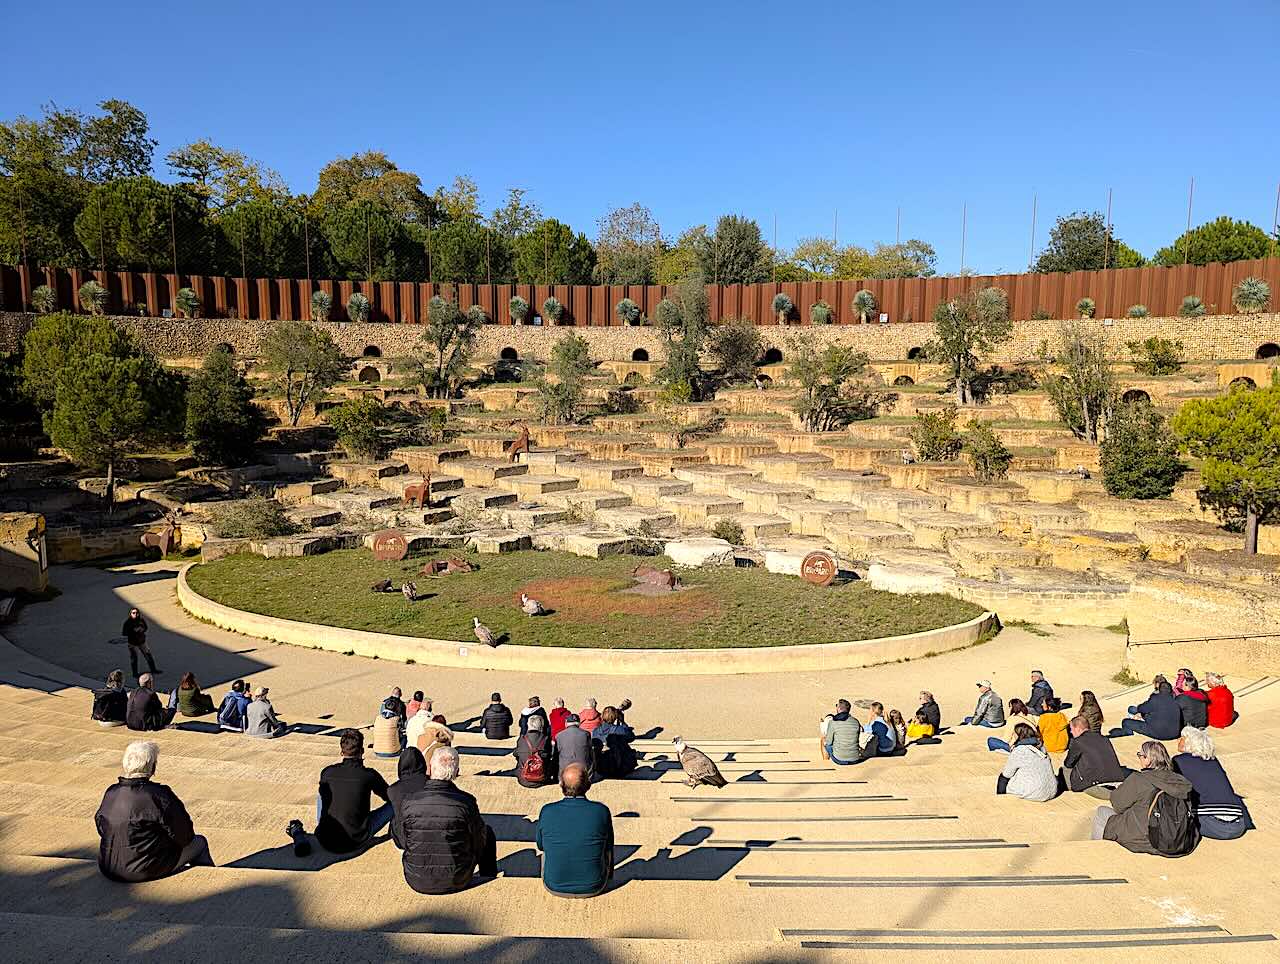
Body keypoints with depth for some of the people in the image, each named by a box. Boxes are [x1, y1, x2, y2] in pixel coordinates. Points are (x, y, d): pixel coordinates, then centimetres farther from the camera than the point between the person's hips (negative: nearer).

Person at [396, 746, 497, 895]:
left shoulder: (409, 802, -15)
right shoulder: (466, 802, -19)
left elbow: (405, 841, 2)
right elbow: (479, 841, -5)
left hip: (417, 881, 2)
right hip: (456, 882, -2)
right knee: (487, 831, 21)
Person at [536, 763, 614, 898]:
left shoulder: (547, 812, -17)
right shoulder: (601, 811, -18)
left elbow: (540, 845, 3)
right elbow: (608, 848, 0)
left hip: (555, 887, 1)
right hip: (593, 888, 0)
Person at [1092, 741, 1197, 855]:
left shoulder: (1137, 779, -17)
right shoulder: (1180, 780, -3)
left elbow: (1118, 806, -5)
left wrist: (1115, 791, 18)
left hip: (1144, 841, -6)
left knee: (1101, 812, 14)